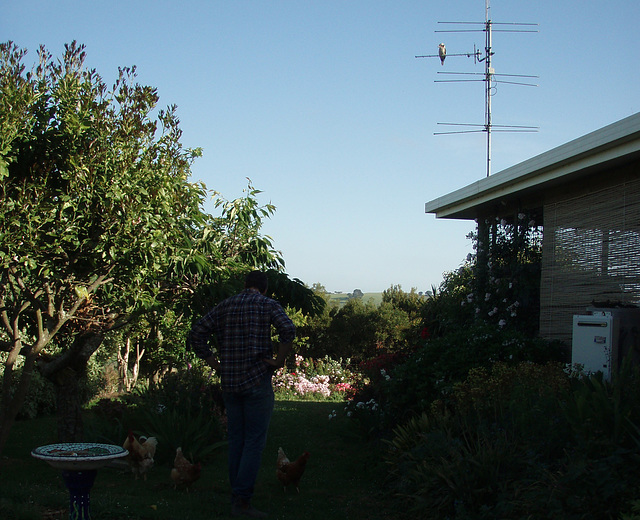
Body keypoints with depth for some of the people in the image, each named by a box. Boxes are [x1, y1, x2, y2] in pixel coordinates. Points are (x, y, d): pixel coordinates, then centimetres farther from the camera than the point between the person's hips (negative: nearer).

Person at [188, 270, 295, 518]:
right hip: (257, 380, -4)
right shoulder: (268, 305, 0)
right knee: (254, 441, -2)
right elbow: (288, 330, -18)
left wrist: (213, 363, 8)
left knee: (236, 441, 12)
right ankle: (242, 500, -7)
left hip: (229, 383, 5)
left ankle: (236, 497, 17)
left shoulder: (224, 306, 12)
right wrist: (279, 360, -8)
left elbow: (196, 334, 5)